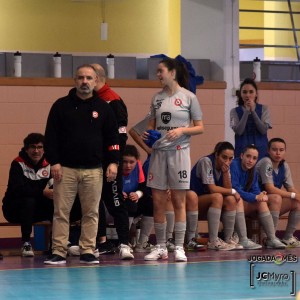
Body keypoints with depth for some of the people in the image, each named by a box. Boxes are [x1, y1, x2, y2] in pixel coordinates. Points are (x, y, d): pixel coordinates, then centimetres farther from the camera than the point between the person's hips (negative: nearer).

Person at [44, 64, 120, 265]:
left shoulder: (103, 108, 7)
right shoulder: (61, 106, 4)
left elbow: (112, 137, 8)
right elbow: (51, 136, 2)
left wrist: (113, 162, -2)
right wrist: (54, 162, -6)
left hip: (93, 170, 1)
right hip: (65, 169, -1)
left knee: (91, 212, 2)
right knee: (61, 211, -3)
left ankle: (88, 251, 9)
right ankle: (59, 252, 1)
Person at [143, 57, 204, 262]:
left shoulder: (189, 97, -1)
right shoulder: (157, 98, 12)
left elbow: (200, 127, -1)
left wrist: (182, 130, -16)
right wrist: (147, 134, -2)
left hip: (179, 151, -4)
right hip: (158, 151, 4)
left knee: (179, 201, -1)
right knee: (157, 202, 3)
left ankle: (179, 247, 3)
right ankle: (160, 247, 10)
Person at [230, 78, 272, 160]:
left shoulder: (264, 109, 6)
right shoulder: (235, 111, 5)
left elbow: (264, 130, -7)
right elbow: (238, 131, -8)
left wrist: (253, 111, -10)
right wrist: (247, 111, -11)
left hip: (260, 150, 0)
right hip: (242, 150, 0)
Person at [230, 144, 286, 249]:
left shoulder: (253, 170, 8)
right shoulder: (234, 165, -17)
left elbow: (255, 190, 4)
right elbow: (234, 190, -23)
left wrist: (262, 196, -20)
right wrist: (255, 197, -23)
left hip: (244, 206, 8)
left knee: (262, 202, -12)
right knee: (238, 200, -36)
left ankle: (272, 239, -18)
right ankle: (243, 240, -44)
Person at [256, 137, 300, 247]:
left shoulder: (284, 166, 6)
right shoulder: (266, 162, -17)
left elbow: (291, 188, 5)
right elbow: (270, 189, -24)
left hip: (271, 205, 8)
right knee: (276, 198, -35)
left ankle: (288, 237, 2)